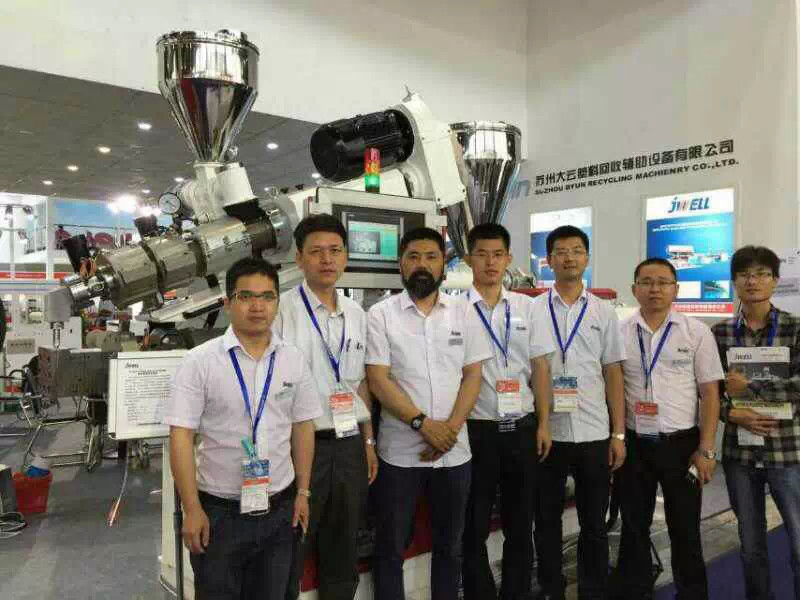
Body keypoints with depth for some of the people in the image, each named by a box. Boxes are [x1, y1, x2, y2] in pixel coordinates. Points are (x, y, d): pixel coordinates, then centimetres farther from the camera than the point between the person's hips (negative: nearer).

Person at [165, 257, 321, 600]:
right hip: (219, 511, -3)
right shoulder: (200, 361, -11)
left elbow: (303, 427, 7)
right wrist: (192, 510, -12)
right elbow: (181, 436, -11)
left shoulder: (293, 359, 0)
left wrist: (303, 492, 7)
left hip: (280, 510, 3)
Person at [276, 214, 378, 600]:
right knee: (289, 557, 10)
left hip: (350, 447, 5)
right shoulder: (282, 309, -9)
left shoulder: (357, 315, 9)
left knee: (342, 555, 20)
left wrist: (368, 442, 13)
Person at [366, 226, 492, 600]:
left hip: (454, 451, 3)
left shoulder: (464, 313, 4)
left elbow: (473, 376, 2)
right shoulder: (381, 315, -5)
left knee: (449, 545, 18)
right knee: (390, 548, 11)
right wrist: (423, 424, -17)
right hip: (400, 452, -2)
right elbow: (378, 380, -10)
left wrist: (450, 429, -10)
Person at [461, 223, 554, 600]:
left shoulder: (526, 307, 6)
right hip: (476, 428, -3)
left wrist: (544, 424, 3)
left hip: (522, 427, 3)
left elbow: (540, 367, 6)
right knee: (475, 526, 10)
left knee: (520, 523, 15)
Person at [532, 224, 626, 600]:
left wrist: (619, 433, 1)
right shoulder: (532, 310, 0)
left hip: (594, 432, 1)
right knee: (547, 521, 12)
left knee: (594, 523, 13)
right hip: (546, 431, -1)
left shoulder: (604, 313, 5)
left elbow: (613, 375, 5)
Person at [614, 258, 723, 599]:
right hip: (633, 444, 1)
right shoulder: (619, 333, 2)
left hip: (681, 443, -1)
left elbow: (710, 393, -1)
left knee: (685, 531, 11)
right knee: (633, 529, 13)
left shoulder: (696, 333, -1)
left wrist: (706, 450, -6)